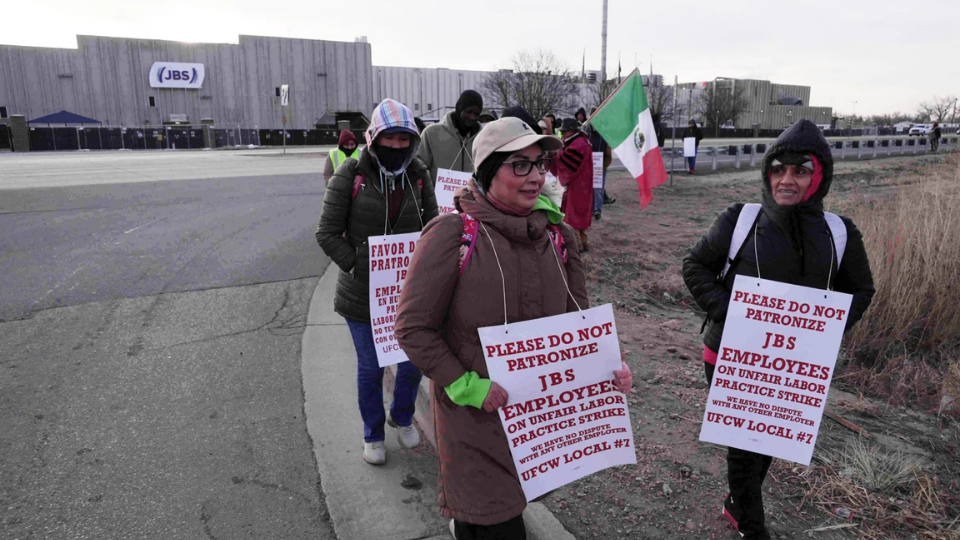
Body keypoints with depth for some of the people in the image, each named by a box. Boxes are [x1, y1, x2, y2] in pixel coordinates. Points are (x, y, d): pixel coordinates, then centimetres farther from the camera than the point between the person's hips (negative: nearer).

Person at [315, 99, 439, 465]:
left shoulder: (418, 175, -1)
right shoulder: (351, 174, -10)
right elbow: (328, 233, -9)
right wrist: (360, 268, -17)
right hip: (363, 294, -3)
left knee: (413, 362, 13)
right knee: (371, 368, 11)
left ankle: (403, 417, 43)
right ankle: (373, 434, 36)